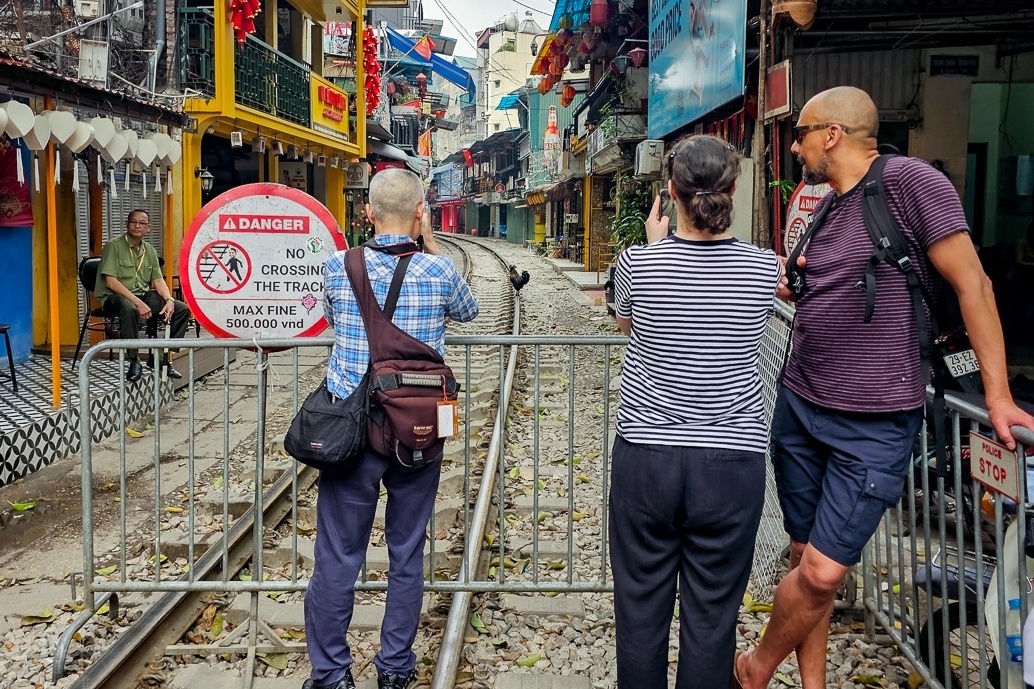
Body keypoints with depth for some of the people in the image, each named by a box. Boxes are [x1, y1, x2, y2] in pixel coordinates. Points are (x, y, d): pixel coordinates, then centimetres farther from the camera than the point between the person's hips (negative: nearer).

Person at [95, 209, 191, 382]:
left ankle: (162, 358, -2)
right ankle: (134, 362, -27)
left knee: (182, 309, -8)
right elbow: (111, 282, -16)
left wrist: (169, 300, -13)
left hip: (144, 295, 7)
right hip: (115, 297, -7)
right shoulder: (114, 246, -7)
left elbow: (158, 280, 9)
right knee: (129, 309, -41)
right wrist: (138, 303, -24)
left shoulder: (150, 251, 14)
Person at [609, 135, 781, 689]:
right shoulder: (763, 267, -6)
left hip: (646, 452, 0)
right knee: (712, 613, 9)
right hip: (733, 458, 1)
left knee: (640, 607, 13)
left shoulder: (638, 262, -8)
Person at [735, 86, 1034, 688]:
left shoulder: (909, 181, -12)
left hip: (874, 425, -7)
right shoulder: (824, 209, 11)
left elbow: (972, 283, -11)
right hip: (800, 407, 7)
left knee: (823, 572, -8)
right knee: (805, 558, 11)